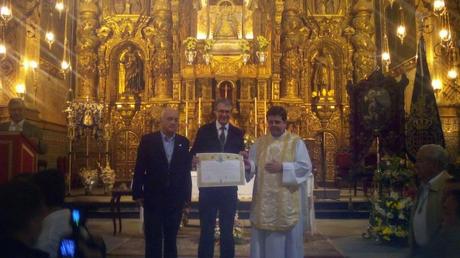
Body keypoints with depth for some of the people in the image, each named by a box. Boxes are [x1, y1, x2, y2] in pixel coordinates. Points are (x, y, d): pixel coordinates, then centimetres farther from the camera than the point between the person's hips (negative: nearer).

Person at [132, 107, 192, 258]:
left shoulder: (183, 142, 3)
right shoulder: (148, 140, -3)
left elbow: (186, 171, 5)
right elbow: (139, 169, -4)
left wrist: (187, 195, 3)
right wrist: (138, 194, -6)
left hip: (175, 200, 2)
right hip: (153, 199, -2)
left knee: (171, 239, 13)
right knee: (153, 240, 7)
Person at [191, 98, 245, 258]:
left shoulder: (238, 133, 5)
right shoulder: (204, 130, 1)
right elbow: (194, 154, -2)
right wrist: (194, 160, -24)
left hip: (229, 188, 2)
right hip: (207, 187, -1)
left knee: (227, 230, 13)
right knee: (206, 230, 8)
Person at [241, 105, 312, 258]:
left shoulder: (296, 142, 0)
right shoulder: (259, 143, 10)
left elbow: (306, 167, -8)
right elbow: (253, 166, 4)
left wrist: (282, 167, -17)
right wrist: (248, 164, -19)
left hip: (287, 201, -3)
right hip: (264, 200, 3)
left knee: (288, 238, 5)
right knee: (263, 238, 7)